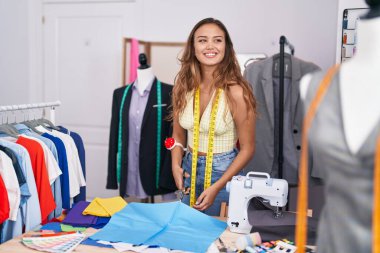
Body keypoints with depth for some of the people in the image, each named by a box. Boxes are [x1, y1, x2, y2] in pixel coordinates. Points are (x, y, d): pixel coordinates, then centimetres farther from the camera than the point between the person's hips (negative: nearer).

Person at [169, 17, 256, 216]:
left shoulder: (236, 92, -19)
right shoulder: (183, 86, -6)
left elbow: (247, 148, -12)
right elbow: (178, 135, 7)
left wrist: (216, 187, -16)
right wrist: (176, 166, -9)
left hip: (223, 171, -4)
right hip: (189, 169, 4)